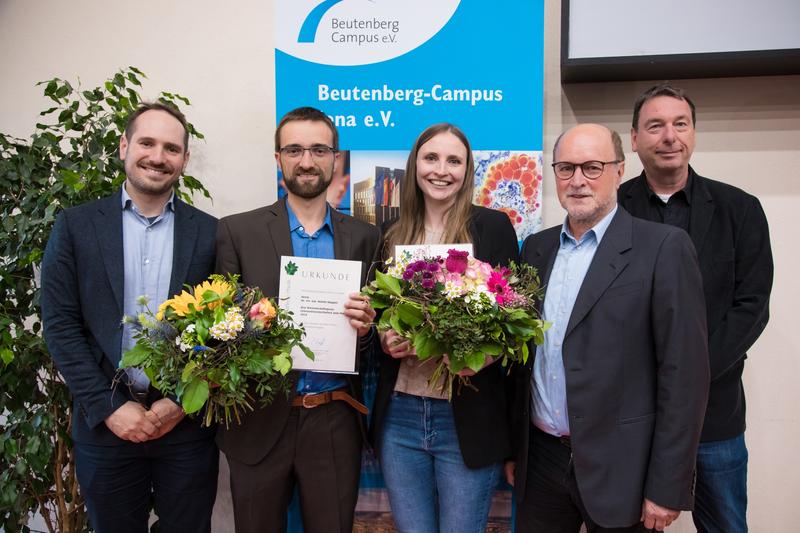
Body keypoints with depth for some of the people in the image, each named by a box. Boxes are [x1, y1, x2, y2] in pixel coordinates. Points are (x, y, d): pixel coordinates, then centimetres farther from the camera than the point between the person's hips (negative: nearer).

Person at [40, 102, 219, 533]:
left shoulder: (210, 232, 1)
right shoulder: (76, 225, 1)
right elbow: (60, 324, -3)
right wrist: (109, 407, -9)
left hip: (188, 424, 0)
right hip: (105, 424, 0)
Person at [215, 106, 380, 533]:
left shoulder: (363, 237, 5)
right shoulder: (238, 231, -1)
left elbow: (371, 330, 8)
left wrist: (365, 326, -14)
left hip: (334, 421, 1)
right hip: (260, 420, -1)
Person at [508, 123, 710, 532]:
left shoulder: (664, 248, -10)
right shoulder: (535, 248, 6)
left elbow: (684, 372, -12)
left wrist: (667, 488, -12)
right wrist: (512, 446, 11)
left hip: (619, 468, -4)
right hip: (540, 460, 5)